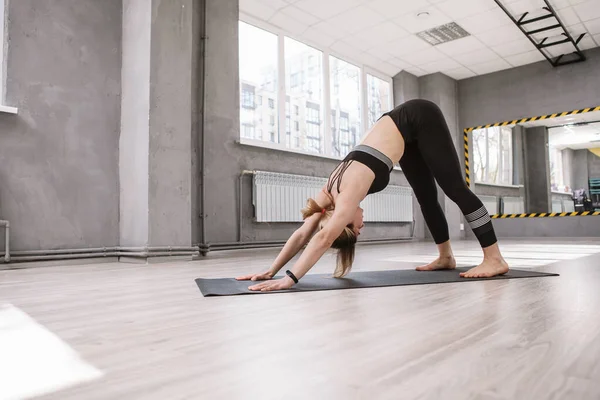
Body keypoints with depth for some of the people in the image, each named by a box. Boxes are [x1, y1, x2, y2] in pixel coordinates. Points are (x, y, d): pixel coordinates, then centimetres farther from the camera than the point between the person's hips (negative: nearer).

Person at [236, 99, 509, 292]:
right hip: (407, 130, 6)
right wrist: (270, 271, -12)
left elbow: (324, 237, -38)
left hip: (420, 118, -6)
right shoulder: (331, 192, -12)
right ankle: (446, 257, 23)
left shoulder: (350, 189, -30)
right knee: (426, 198, 10)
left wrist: (291, 278, -40)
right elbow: (302, 233, -10)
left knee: (455, 188, -5)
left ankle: (495, 259, 1)